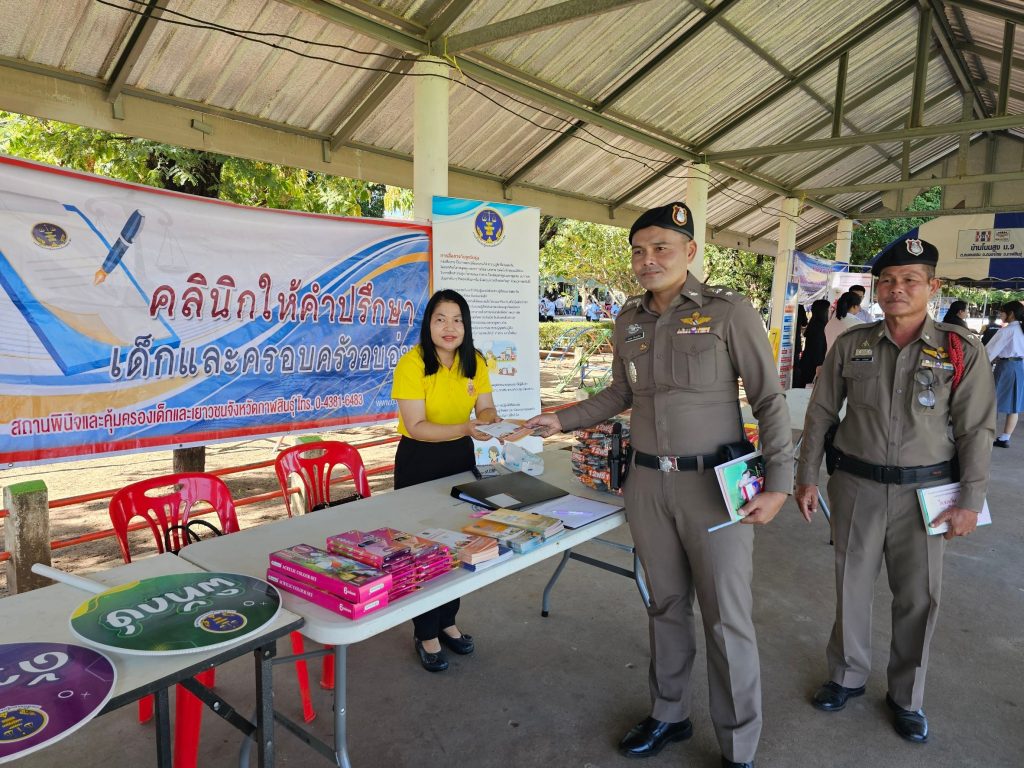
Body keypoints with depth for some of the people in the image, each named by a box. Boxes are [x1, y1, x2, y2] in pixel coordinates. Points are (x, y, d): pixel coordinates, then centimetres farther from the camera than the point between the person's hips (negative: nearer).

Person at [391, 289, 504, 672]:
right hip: (419, 461, -5)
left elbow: (484, 408, 0)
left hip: (461, 456, 5)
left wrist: (489, 418, -24)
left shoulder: (475, 362, -3)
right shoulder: (412, 363, -19)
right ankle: (425, 634, 23)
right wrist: (465, 429, -35)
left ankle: (447, 621, 34)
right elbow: (416, 427, -23)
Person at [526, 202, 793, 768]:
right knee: (665, 605, 16)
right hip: (648, 481, 5)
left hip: (714, 481, -4)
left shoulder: (728, 312, -9)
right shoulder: (629, 320, 6)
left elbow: (769, 400, -6)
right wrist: (563, 420, 11)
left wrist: (777, 483, -11)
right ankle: (669, 715, 35)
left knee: (727, 617, 3)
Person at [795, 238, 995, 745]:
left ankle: (906, 695, 31)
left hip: (924, 491, -1)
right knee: (852, 586, 13)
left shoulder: (962, 351, -5)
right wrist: (807, 477, 1)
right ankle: (847, 676, 34)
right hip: (856, 486, 1)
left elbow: (976, 430, -3)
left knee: (918, 596, 10)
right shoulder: (850, 346, -1)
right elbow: (820, 414, 3)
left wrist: (970, 501, -5)